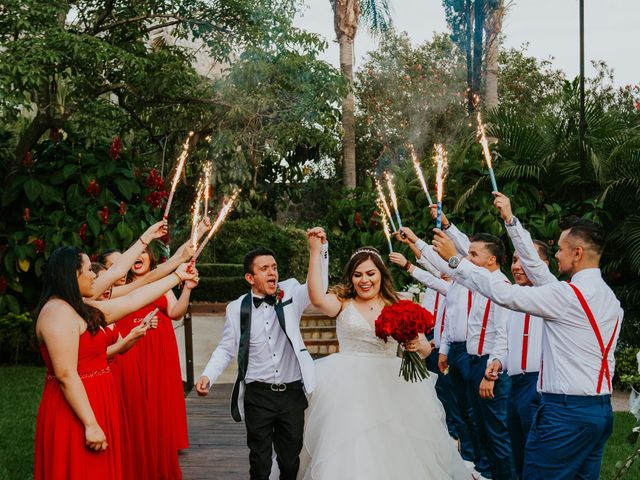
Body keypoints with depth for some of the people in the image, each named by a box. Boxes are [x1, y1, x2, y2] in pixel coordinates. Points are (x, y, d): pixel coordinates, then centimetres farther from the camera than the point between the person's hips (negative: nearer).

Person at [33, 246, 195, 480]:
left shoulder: (83, 309, 13)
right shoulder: (58, 312, -16)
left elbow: (132, 300, 21)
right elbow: (66, 375, -21)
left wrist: (177, 276, 26)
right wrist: (90, 424, -21)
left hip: (94, 406, 10)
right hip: (77, 415, -10)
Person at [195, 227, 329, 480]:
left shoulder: (290, 293, 0)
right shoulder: (237, 308, -1)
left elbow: (319, 286, -11)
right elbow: (226, 349, 4)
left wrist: (320, 249, -22)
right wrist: (207, 376, -11)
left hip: (292, 393, 1)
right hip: (258, 395, -1)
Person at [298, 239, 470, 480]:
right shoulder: (343, 304, 4)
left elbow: (426, 349, 6)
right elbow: (317, 298, -18)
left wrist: (417, 345, -18)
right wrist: (315, 252, -19)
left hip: (390, 389, 2)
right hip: (350, 390, -2)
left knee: (396, 455, 1)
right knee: (349, 457, -4)